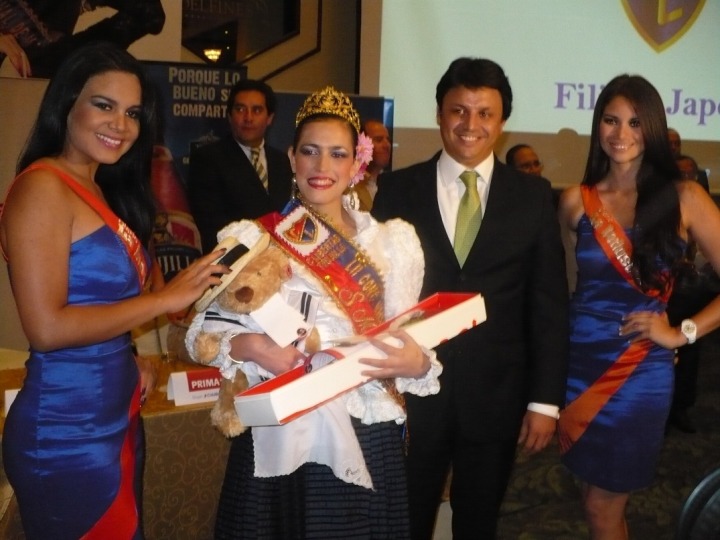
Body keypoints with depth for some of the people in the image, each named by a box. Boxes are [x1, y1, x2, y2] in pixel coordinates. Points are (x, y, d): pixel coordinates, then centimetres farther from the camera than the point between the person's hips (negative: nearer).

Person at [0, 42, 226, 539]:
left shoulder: (100, 191, 10)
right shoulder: (42, 186, -15)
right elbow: (46, 327, -22)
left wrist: (129, 360, -3)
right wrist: (165, 299, -16)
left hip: (116, 419, 9)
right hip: (68, 434, -8)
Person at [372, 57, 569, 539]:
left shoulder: (533, 196, 1)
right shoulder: (397, 190, 0)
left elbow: (549, 304, 0)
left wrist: (546, 399, -3)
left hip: (495, 397, 1)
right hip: (410, 389, 0)